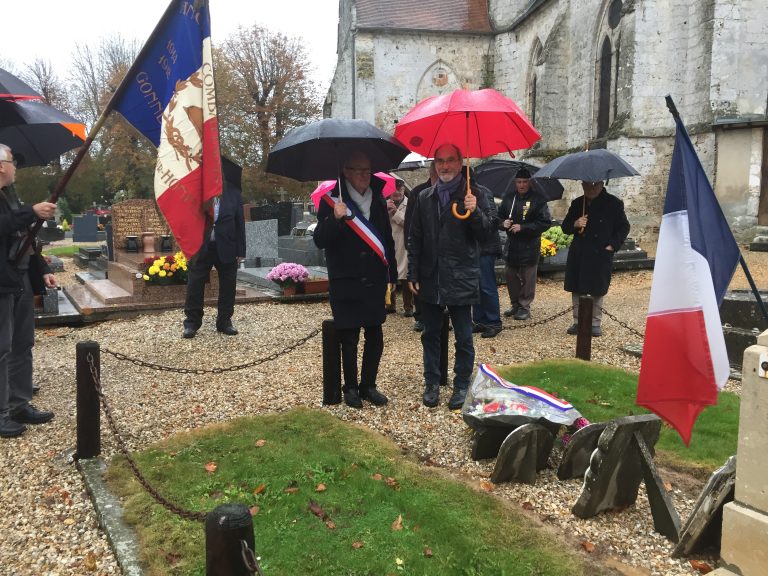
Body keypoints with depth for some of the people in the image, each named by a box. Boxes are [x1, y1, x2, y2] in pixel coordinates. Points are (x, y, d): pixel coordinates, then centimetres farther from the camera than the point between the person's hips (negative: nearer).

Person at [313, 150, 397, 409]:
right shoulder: (332, 200, -6)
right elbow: (320, 240, -12)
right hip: (346, 283, -4)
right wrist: (335, 218, -29)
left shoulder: (377, 199, 9)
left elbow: (387, 239, 14)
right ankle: (350, 388, 19)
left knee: (375, 336, 8)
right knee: (349, 338, 3)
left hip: (374, 281, 4)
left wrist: (392, 274, 12)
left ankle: (368, 385, 23)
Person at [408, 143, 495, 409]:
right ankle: (432, 383, 25)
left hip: (461, 280, -3)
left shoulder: (473, 195, -1)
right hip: (430, 279, 4)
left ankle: (462, 385, 19)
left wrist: (475, 212, -23)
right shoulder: (425, 197, 10)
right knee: (430, 334, 12)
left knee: (463, 338, 5)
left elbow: (486, 234, -6)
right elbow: (415, 239, 11)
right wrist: (413, 274, 6)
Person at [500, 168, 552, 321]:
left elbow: (545, 222, -11)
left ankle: (524, 306, 12)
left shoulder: (537, 200, -6)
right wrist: (503, 223, -8)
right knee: (511, 277, 11)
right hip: (511, 245, 5)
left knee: (527, 278, 1)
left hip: (529, 246, -5)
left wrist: (522, 227, -18)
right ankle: (515, 304, 25)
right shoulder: (508, 199, 8)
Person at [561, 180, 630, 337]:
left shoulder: (614, 203, -2)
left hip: (601, 256, -3)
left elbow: (624, 227, 3)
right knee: (577, 290, 6)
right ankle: (577, 322, 17)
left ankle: (595, 323, 15)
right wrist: (575, 225, -11)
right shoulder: (577, 203, 8)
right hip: (578, 255, 3)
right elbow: (565, 227, 12)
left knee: (597, 291, 4)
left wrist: (612, 245, -9)